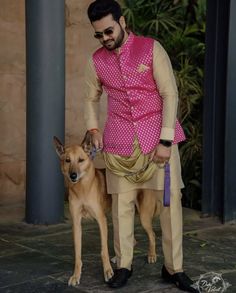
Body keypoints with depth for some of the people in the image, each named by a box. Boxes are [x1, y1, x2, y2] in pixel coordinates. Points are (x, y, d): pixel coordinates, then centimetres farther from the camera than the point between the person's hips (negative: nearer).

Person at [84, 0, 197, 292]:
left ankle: (174, 268, 8)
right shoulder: (96, 60, 4)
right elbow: (92, 98, 20)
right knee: (122, 203, 2)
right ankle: (123, 265, 16)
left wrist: (165, 141, -14)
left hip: (158, 137, -2)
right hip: (120, 142, 3)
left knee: (170, 199, -3)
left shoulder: (151, 49, -7)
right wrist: (93, 129, 4)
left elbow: (170, 94, -9)